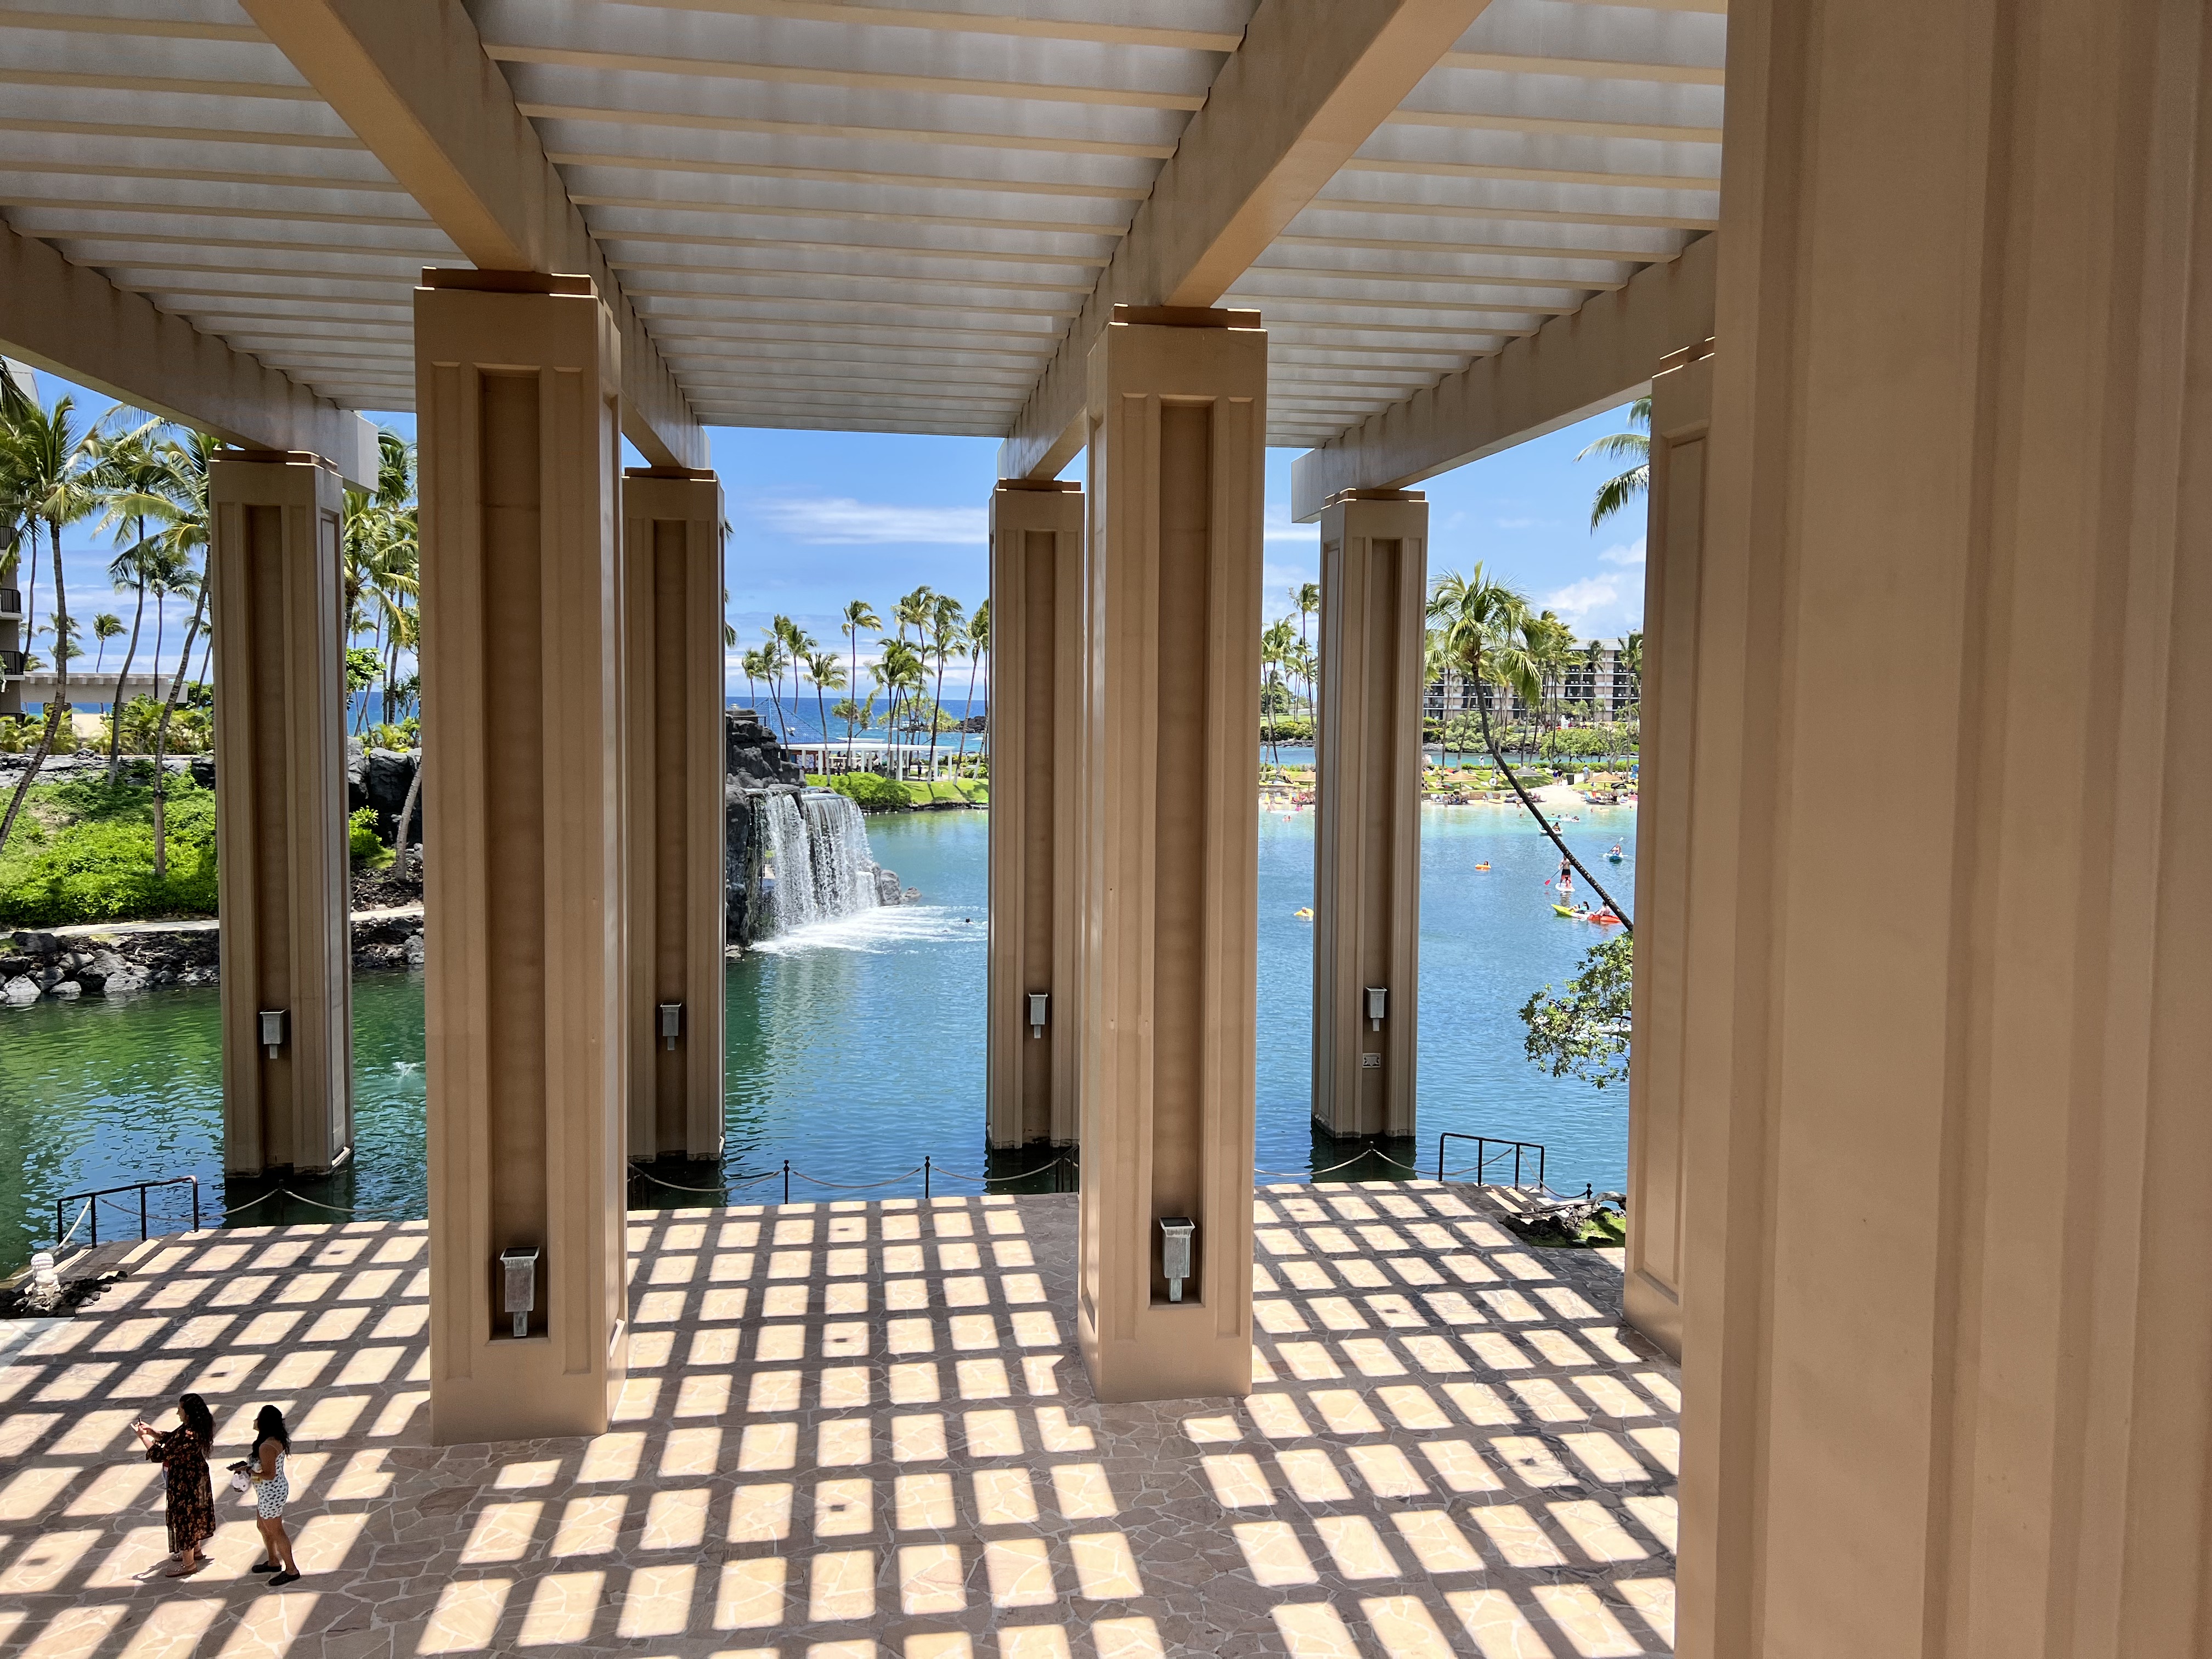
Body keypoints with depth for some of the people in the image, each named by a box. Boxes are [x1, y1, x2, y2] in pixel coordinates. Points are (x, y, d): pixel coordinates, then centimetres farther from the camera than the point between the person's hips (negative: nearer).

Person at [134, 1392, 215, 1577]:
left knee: (183, 1517, 6)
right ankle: (195, 1552, 43)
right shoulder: (194, 1427, -4)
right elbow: (171, 1440, 10)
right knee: (193, 1514, 25)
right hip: (196, 1479, 10)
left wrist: (142, 1437, -19)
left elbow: (160, 1455, -27)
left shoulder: (189, 1436, -34)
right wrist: (152, 1432, -2)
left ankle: (189, 1564, 21)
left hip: (185, 1483, -10)